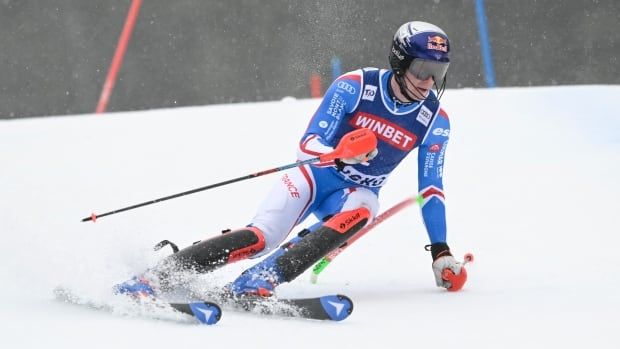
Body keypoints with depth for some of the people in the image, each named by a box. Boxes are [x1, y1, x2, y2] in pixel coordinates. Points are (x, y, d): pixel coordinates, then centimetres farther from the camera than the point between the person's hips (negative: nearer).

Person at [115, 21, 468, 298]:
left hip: (357, 193, 2)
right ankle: (155, 277, -26)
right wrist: (342, 153, -40)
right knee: (261, 237, -26)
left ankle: (259, 281, -45)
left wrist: (441, 252, -2)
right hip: (317, 174, -2)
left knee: (360, 212, -36)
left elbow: (431, 188, 1)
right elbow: (308, 146, -18)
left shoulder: (435, 121, -8)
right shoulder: (356, 86, -16)